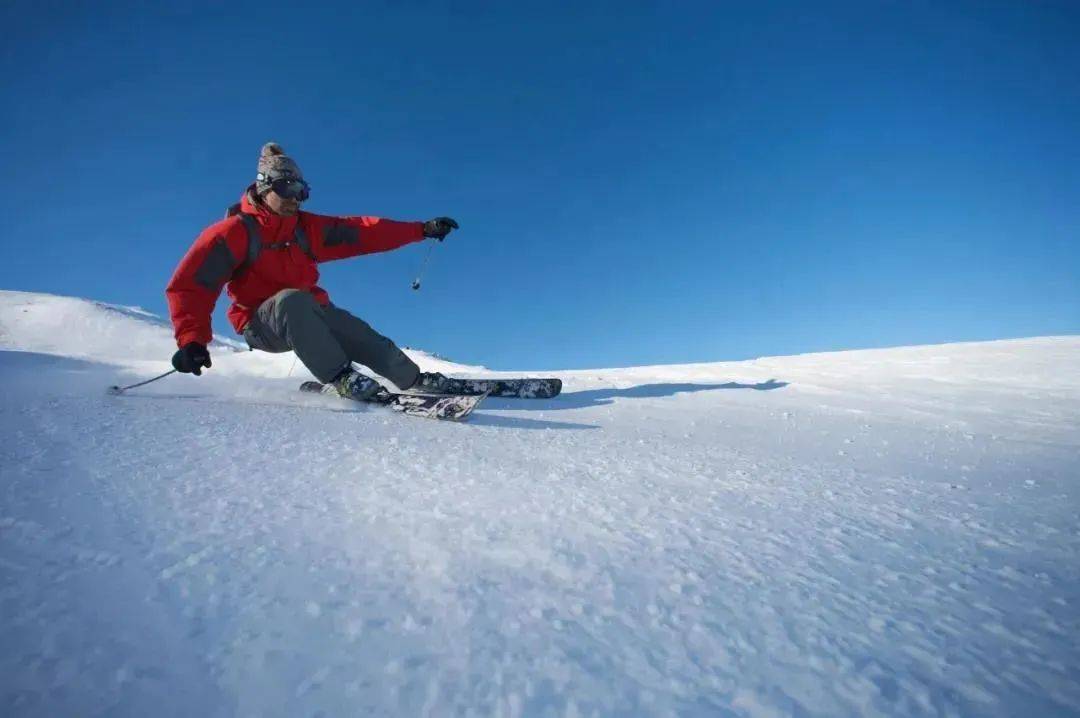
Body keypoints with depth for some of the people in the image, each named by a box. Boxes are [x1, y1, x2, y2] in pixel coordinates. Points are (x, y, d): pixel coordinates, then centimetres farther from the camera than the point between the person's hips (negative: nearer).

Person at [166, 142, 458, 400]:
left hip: (309, 313, 5)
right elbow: (190, 284, -15)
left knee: (365, 339, -10)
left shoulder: (307, 227, 3)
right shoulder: (235, 231, -11)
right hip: (262, 324, -5)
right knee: (292, 299, -36)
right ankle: (339, 378, -34)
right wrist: (192, 339, -30)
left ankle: (414, 380, 7)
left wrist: (423, 229, -3)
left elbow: (362, 232, 0)